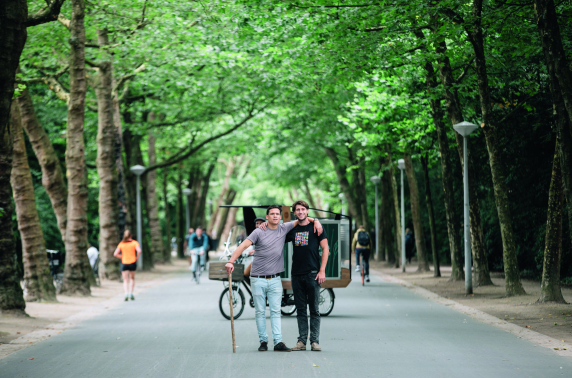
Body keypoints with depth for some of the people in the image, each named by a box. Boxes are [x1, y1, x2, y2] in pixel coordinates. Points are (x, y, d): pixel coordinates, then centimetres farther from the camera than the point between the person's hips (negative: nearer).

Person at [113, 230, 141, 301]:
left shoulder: (121, 244, 2)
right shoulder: (134, 243, -2)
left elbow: (115, 254, -4)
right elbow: (139, 251, -18)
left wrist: (122, 257, 10)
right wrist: (137, 257, -2)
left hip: (124, 263, 0)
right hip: (132, 263, 0)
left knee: (125, 280, 3)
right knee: (132, 278, 20)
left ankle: (126, 293, -20)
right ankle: (131, 293, 9)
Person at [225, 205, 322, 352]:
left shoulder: (284, 229, 6)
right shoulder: (259, 232, -2)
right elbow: (243, 246, -8)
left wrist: (316, 221, 2)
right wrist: (231, 261, -20)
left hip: (275, 279, 2)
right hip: (258, 279, -2)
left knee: (276, 311, -2)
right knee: (260, 312, 2)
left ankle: (278, 342, -6)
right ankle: (263, 341, 9)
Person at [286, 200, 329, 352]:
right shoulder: (292, 230, 11)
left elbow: (325, 249, -1)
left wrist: (322, 271, -9)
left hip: (313, 274, -3)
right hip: (296, 275, 4)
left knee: (314, 309, -1)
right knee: (301, 310, 5)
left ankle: (314, 341, 1)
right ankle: (301, 341, 7)